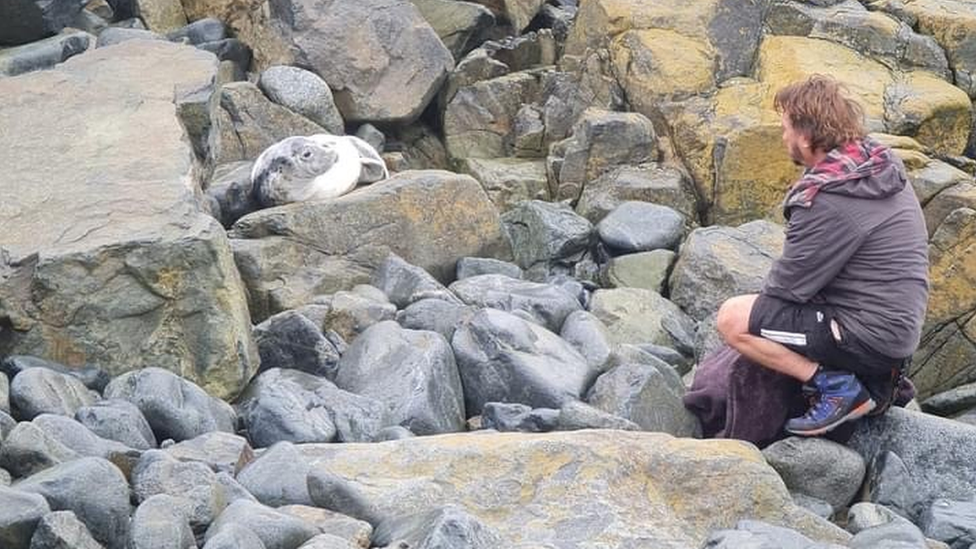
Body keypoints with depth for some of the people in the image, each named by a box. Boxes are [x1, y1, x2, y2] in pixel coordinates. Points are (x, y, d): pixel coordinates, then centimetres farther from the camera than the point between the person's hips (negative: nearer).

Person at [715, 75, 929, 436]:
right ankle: (873, 379, 15)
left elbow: (789, 285, -16)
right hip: (899, 329, 9)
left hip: (871, 336, -9)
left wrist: (765, 296, 5)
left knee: (733, 318, -11)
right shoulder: (881, 164, 4)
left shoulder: (830, 201, -24)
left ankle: (838, 386, -9)